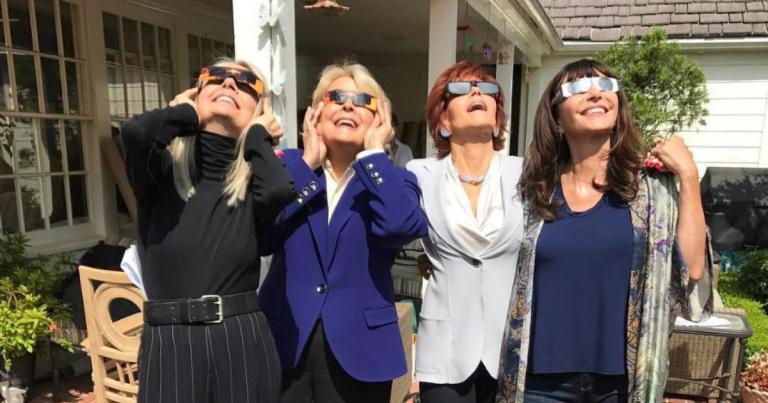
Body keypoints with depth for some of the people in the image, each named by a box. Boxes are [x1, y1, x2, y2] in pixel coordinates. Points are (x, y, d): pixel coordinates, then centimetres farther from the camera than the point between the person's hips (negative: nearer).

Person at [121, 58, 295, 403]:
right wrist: (186, 114, -1)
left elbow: (280, 191, -21)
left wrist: (257, 135, -4)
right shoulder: (166, 170, 1)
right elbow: (136, 131, -21)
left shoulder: (254, 182, 3)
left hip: (244, 342, 1)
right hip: (169, 345, -1)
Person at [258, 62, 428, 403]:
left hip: (359, 349, 0)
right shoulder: (290, 166, 2)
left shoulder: (393, 179, -1)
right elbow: (259, 236, -14)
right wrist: (307, 163, -11)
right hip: (284, 341, 1)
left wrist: (373, 154, -14)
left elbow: (405, 227, -24)